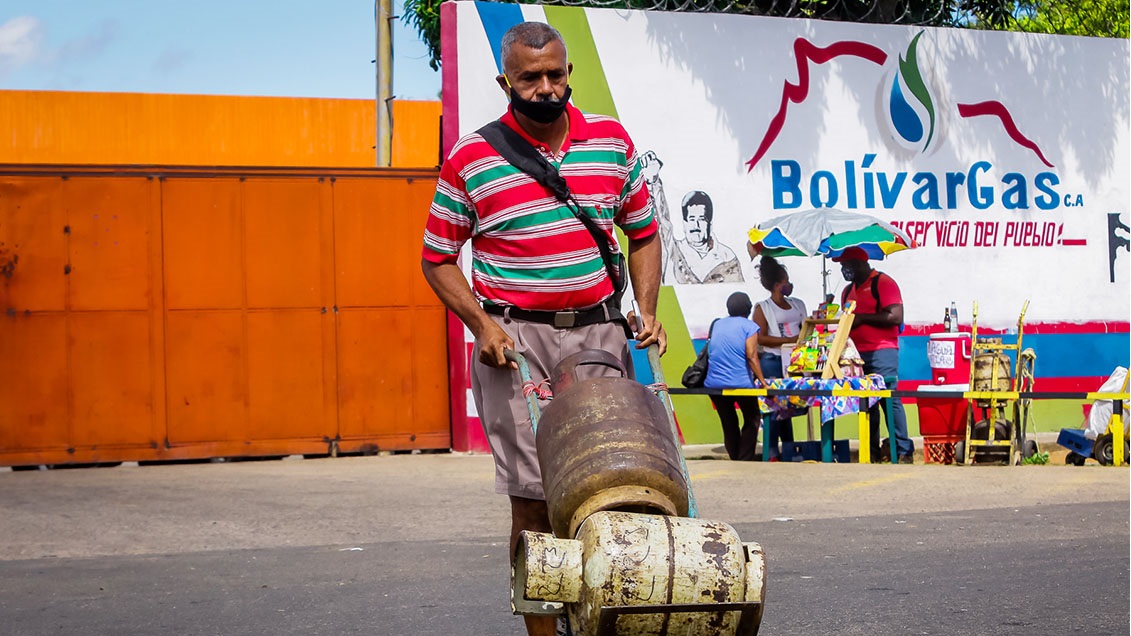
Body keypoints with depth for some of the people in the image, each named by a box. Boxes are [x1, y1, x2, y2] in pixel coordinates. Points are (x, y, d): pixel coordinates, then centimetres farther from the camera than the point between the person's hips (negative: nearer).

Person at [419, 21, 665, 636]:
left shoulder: (613, 141, 8)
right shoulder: (470, 158, -1)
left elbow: (643, 234, 17)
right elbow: (437, 258, 5)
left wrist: (647, 310, 3)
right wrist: (481, 323, -9)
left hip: (600, 332, 3)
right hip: (515, 340, -3)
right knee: (533, 494, -6)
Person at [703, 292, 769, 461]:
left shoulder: (717, 325, 12)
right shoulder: (749, 326, -4)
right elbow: (752, 357, -14)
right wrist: (762, 381, -13)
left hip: (714, 384, 5)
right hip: (741, 383, -5)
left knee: (728, 423, 15)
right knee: (752, 421, 11)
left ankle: (735, 459, 19)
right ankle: (745, 459, 3)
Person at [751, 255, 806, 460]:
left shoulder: (797, 304, 19)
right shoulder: (762, 308, 1)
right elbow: (760, 337, -9)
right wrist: (789, 340, -16)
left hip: (794, 360, 5)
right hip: (772, 361, -5)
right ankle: (772, 451, -4)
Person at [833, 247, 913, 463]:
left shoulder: (883, 283, -5)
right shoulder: (848, 290, 20)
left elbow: (896, 317, -14)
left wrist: (863, 317, -15)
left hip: (881, 351, -7)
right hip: (857, 354, 8)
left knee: (890, 400, -10)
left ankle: (904, 451, -7)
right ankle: (872, 451, 10)